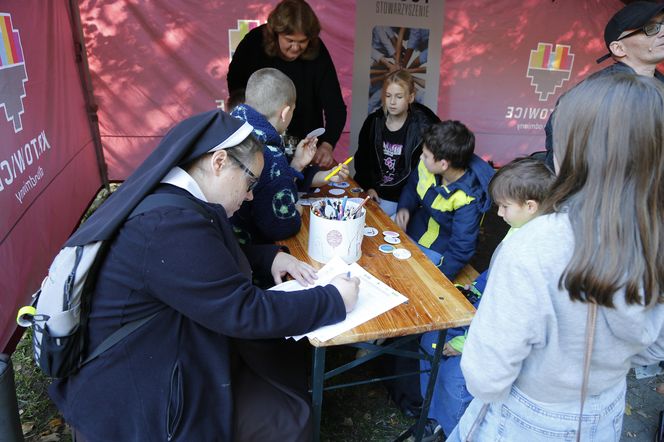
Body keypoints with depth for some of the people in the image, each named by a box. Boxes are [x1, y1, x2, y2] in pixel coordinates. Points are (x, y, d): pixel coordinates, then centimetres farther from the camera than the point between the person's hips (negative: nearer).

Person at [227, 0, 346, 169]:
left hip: (304, 138, 0)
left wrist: (327, 144, -42)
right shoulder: (254, 42, -18)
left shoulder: (317, 52, -21)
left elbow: (335, 106, -27)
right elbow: (234, 81, -1)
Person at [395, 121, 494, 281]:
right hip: (411, 230, 6)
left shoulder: (469, 199, -31)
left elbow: (460, 250, -26)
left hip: (439, 252, -5)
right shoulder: (426, 165, -16)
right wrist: (404, 208, -13)